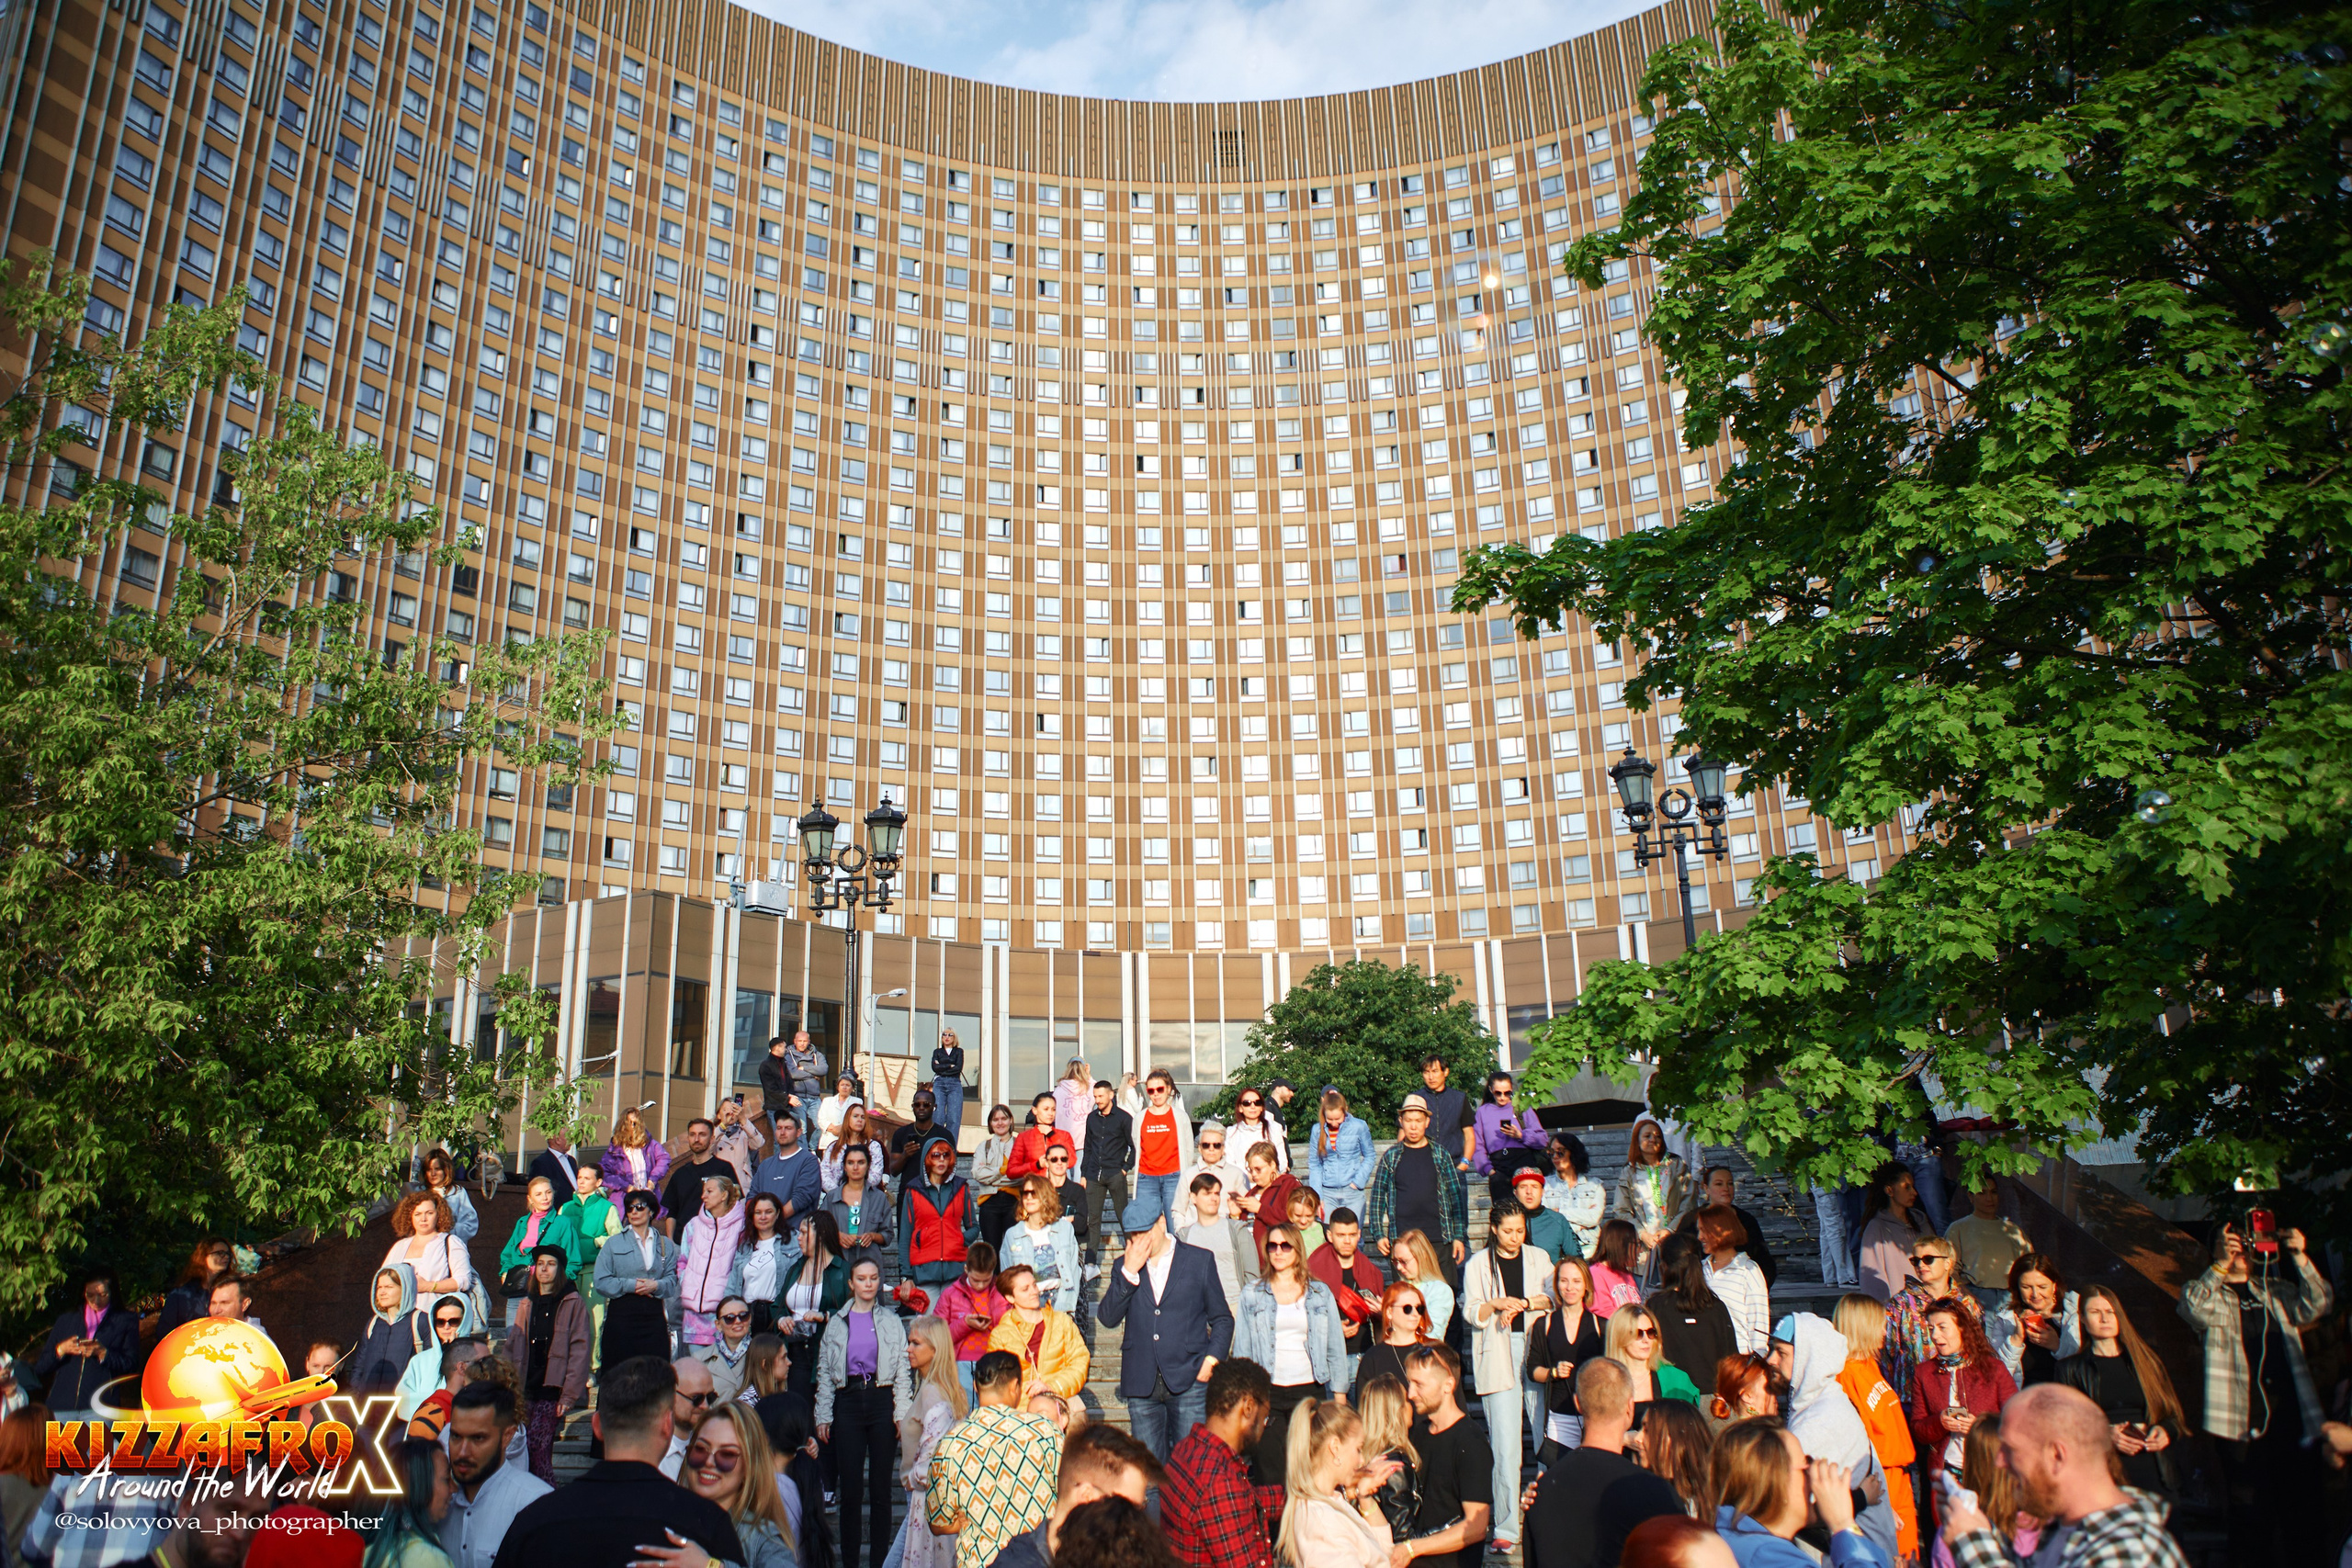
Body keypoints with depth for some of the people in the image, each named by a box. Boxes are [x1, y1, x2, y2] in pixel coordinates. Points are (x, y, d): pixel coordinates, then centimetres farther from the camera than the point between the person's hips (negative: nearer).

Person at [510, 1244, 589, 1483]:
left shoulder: (573, 1304, 1)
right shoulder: (526, 1304, 17)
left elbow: (579, 1351, -4)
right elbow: (513, 1349, 18)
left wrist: (569, 1394, -11)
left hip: (552, 1391, -5)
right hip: (526, 1389, 5)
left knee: (537, 1447, -14)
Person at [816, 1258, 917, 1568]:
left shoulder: (891, 1322, 7)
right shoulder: (836, 1323, 9)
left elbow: (904, 1371, 6)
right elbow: (824, 1372, 10)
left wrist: (903, 1414, -3)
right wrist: (823, 1416, 3)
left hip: (882, 1401, 0)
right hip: (848, 1403, 1)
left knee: (881, 1490, 3)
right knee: (850, 1490, 2)